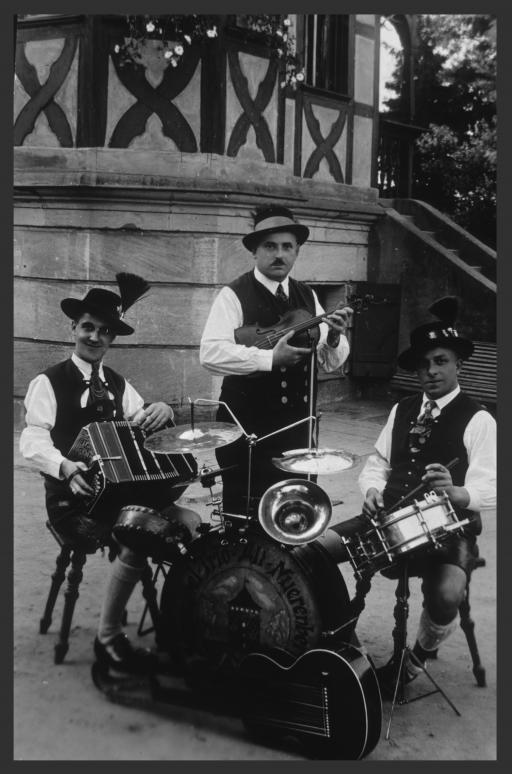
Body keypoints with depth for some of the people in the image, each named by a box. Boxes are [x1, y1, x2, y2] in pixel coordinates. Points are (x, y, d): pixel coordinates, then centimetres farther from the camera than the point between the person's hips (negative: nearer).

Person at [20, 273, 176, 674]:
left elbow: (141, 424, 2)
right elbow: (33, 439, -15)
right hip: (73, 498, -5)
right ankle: (108, 638, -12)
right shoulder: (48, 382, -3)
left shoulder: (119, 385, 15)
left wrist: (161, 411, -23)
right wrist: (64, 466, -35)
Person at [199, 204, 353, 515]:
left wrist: (335, 338, -14)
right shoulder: (234, 295, -7)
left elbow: (332, 362, 7)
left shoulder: (308, 296, 9)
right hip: (247, 428, -5)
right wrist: (270, 358, -27)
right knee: (244, 516, 4)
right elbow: (210, 353, -20)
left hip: (298, 426, 5)